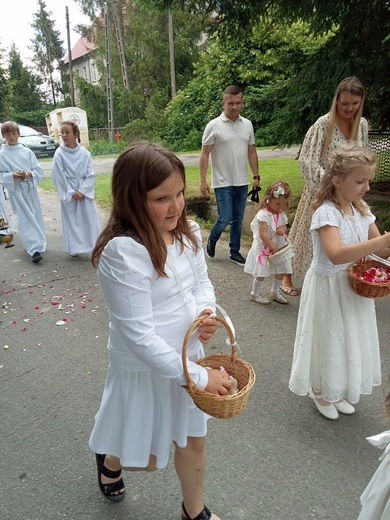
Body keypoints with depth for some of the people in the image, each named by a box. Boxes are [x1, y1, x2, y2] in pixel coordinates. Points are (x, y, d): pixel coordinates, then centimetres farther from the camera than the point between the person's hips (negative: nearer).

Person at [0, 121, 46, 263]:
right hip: (15, 190, -3)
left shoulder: (27, 151, 2)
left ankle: (37, 244, 31)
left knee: (35, 217, 11)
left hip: (30, 188, 3)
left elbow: (39, 170, 2)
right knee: (25, 219, -7)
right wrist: (12, 175, -20)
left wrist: (29, 174, -17)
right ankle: (35, 249, -9)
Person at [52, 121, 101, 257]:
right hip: (68, 192, -1)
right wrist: (71, 193, -11)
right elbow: (58, 176, -7)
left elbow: (90, 174, -4)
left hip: (84, 191, 1)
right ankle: (74, 248, 17)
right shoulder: (59, 154, -8)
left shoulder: (85, 153, -5)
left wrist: (82, 191, -13)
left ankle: (96, 245, 17)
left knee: (89, 218, 5)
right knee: (71, 219, 6)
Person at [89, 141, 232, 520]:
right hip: (146, 369, -6)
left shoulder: (187, 233, -7)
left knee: (192, 440, 24)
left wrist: (206, 311, -14)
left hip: (187, 357, 6)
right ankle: (109, 459, 55)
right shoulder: (122, 252, -30)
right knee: (147, 459, 18)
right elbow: (140, 337, -27)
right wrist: (198, 375, -20)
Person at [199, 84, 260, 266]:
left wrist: (256, 176, 8)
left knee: (238, 220, 10)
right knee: (225, 219, -5)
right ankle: (211, 241, 24)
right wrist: (203, 181, -13)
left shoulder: (247, 124, 7)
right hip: (223, 183, -4)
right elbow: (204, 154, -7)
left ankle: (235, 252, 23)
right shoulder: (214, 126, -7)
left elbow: (251, 152, 13)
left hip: (242, 183, 5)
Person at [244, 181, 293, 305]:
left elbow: (284, 226, 15)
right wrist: (273, 248, -23)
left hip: (279, 247, 8)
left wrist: (283, 229, -11)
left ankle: (275, 292, 34)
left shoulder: (281, 214, 3)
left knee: (281, 270, 14)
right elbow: (262, 234, -24)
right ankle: (255, 294, 21)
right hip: (264, 248, -8)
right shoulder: (263, 214, -21)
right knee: (262, 272, 1)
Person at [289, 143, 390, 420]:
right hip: (330, 288, -7)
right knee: (329, 340, 10)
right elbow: (336, 255, -39)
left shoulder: (362, 210, 1)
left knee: (350, 339, 19)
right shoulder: (326, 212, -23)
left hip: (354, 287, 7)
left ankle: (338, 390, 42)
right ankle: (320, 391, 35)